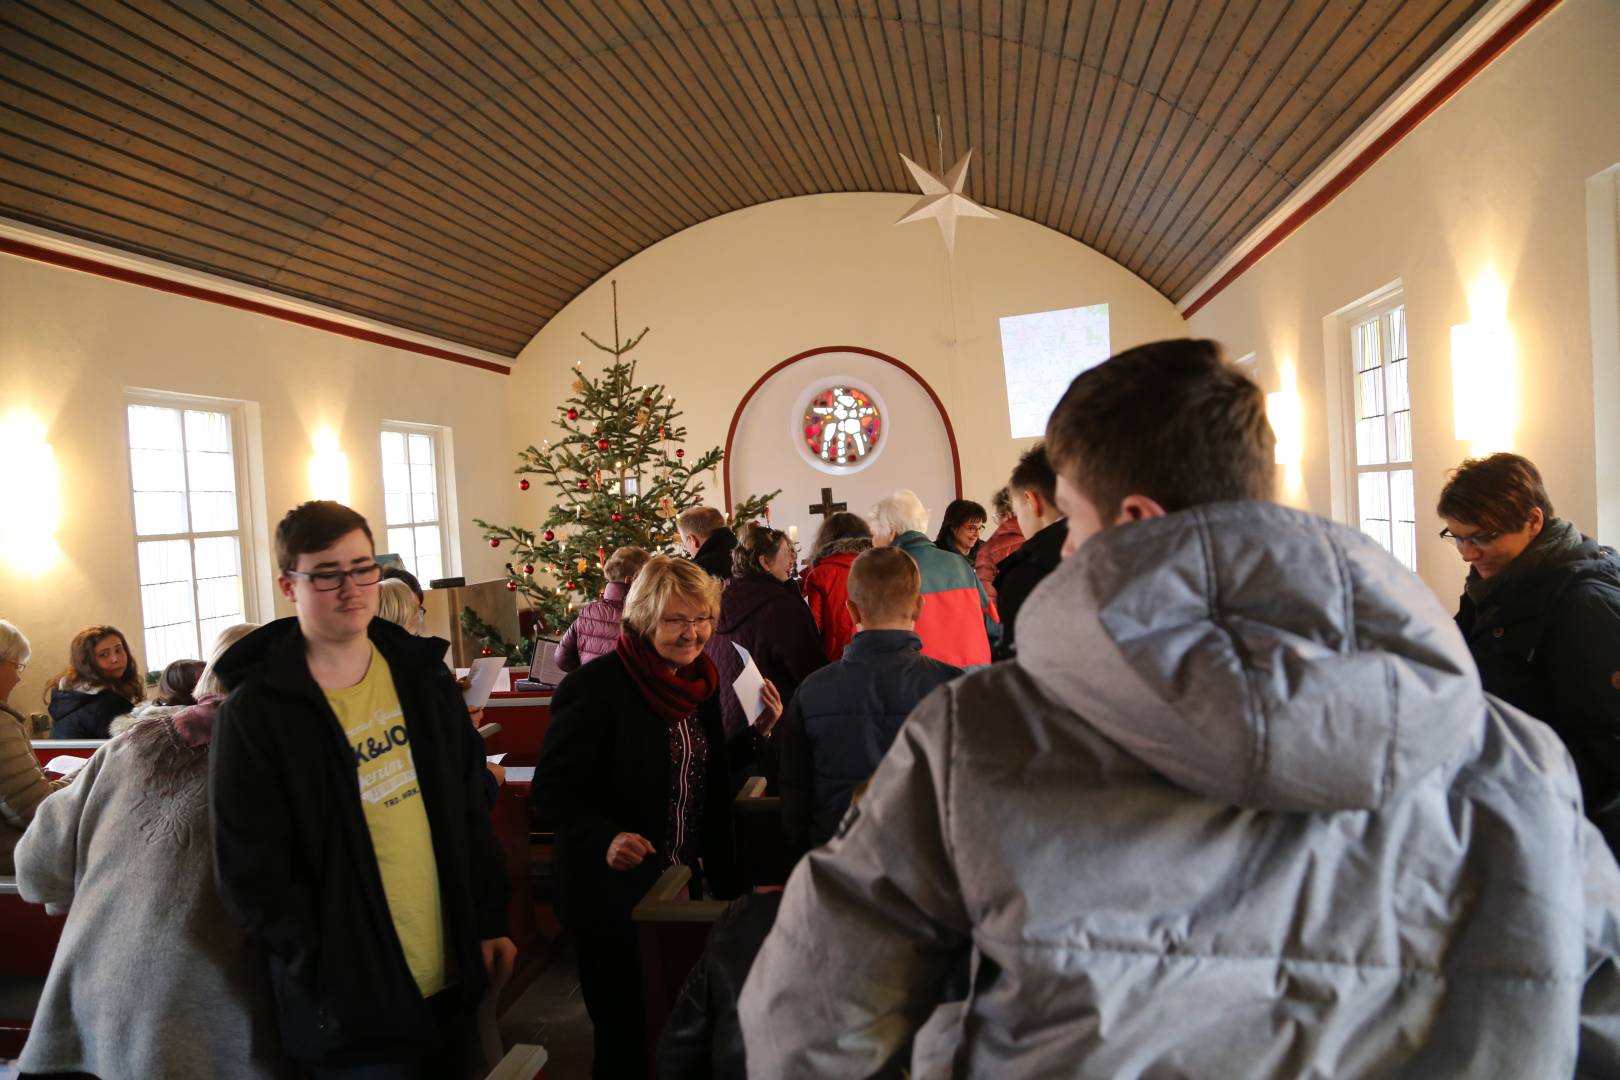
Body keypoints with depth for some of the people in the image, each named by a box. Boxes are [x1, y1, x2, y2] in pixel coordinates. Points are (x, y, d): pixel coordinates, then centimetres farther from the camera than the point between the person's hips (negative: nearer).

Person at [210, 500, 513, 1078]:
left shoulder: (422, 674, 2)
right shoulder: (255, 712, -12)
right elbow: (251, 874, -11)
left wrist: (489, 921, 5)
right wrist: (332, 975, -14)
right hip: (352, 1006, -4)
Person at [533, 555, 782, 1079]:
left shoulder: (699, 680, 4)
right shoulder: (593, 687, -19)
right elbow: (553, 793, -20)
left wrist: (759, 730, -3)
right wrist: (604, 839, -36)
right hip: (614, 892, -7)